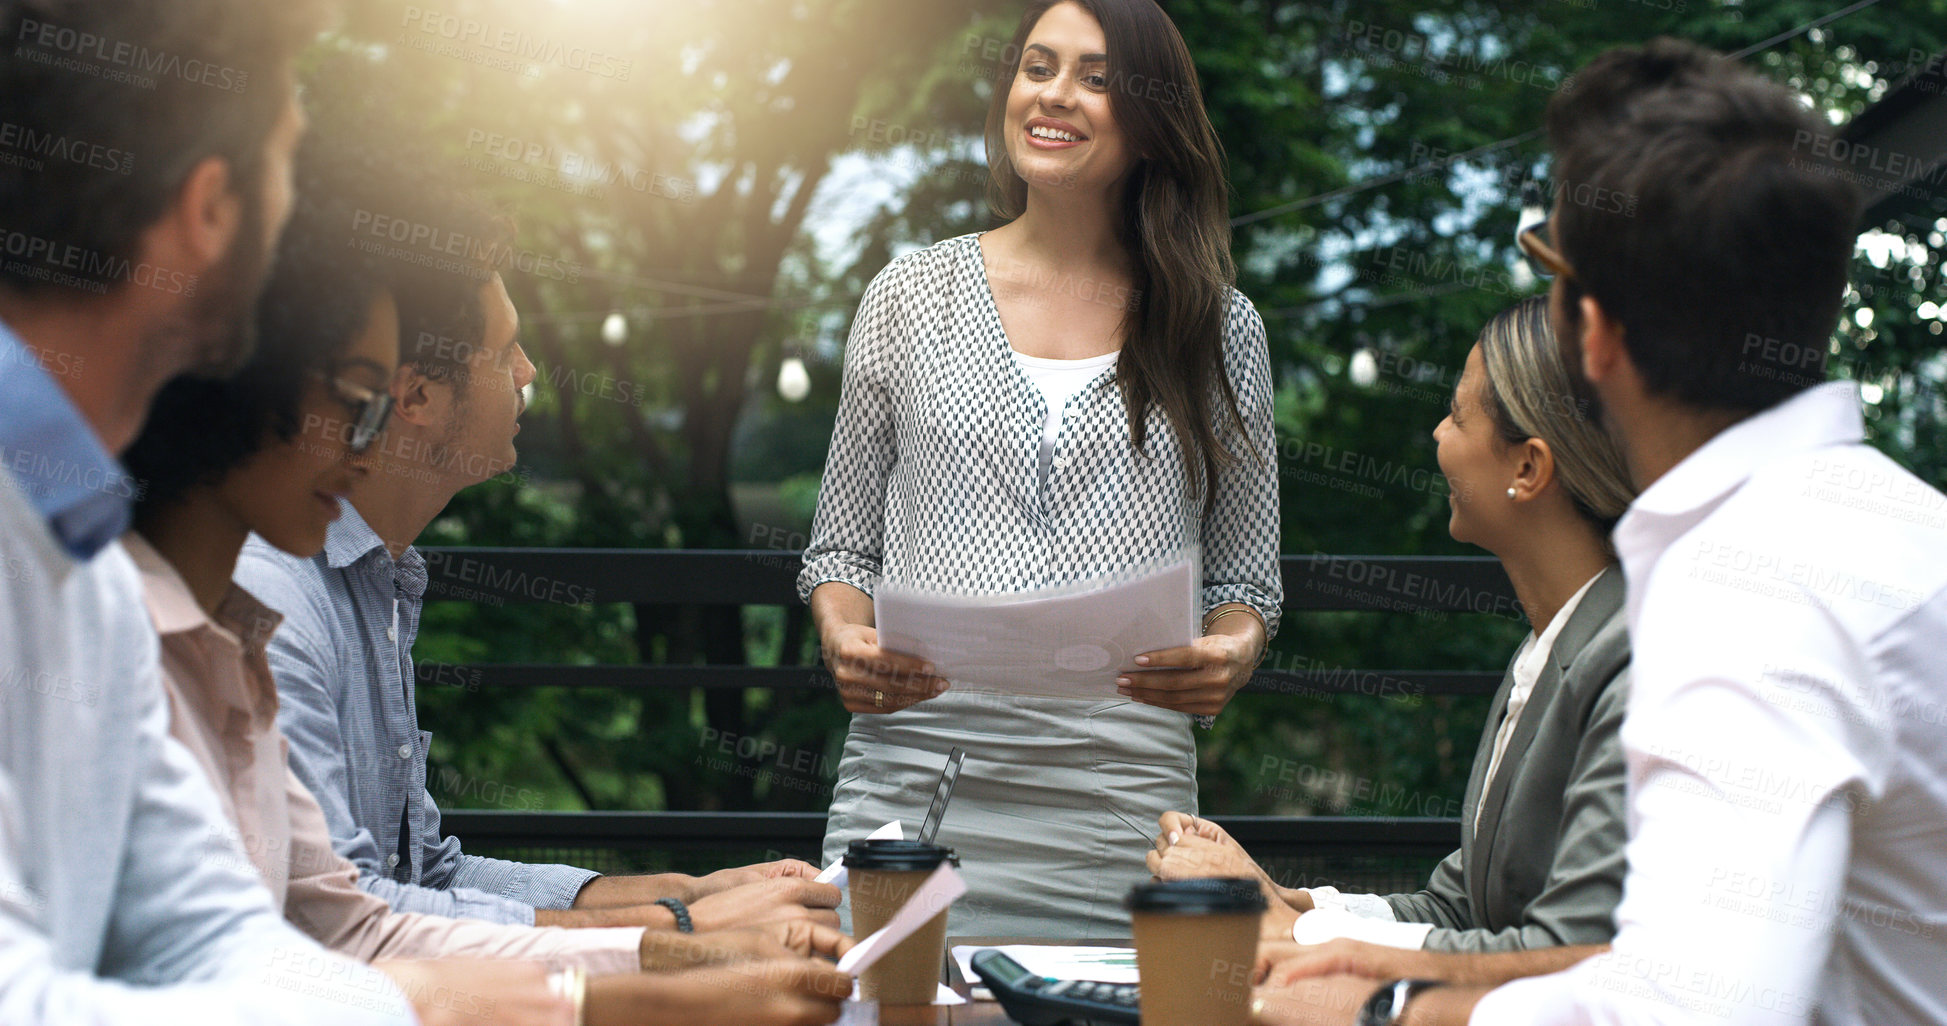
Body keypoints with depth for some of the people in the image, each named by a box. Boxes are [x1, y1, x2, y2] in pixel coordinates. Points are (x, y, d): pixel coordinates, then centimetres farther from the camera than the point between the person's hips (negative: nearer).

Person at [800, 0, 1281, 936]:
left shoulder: (1218, 327, 9)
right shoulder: (911, 295, 9)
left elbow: (1247, 583, 12)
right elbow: (842, 544, 13)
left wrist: (1229, 656, -11)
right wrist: (845, 641, -8)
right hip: (912, 780, 0)